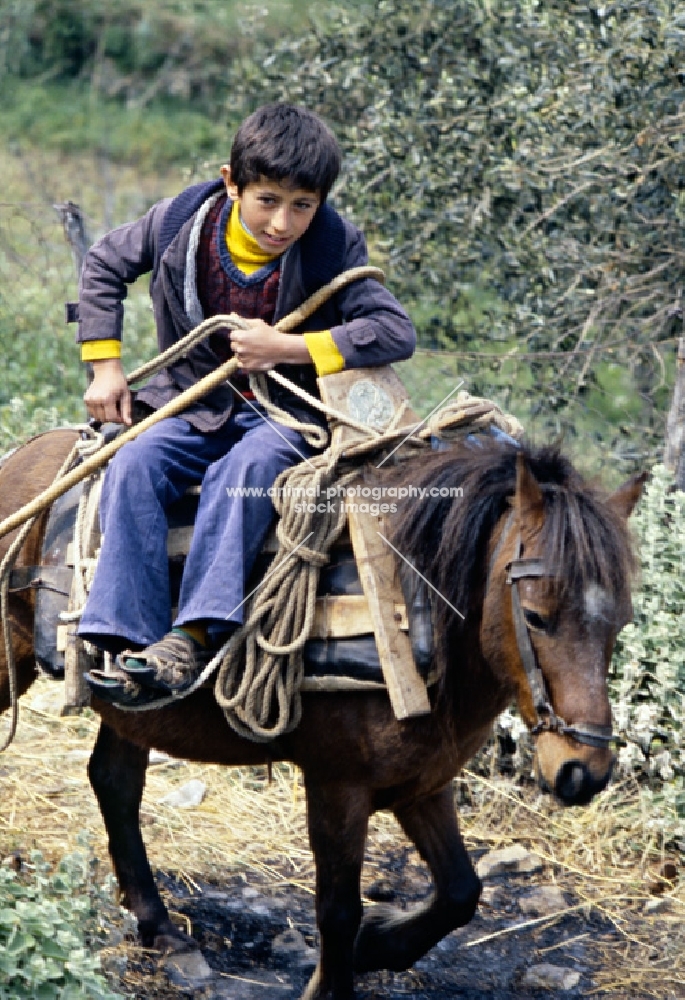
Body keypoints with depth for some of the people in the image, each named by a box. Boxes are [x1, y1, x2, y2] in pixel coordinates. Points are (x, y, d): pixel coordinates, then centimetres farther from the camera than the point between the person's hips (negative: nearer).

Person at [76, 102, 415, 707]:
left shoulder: (332, 249, -14)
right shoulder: (181, 223, -7)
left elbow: (398, 333, -19)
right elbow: (104, 267, 11)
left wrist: (287, 347, -24)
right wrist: (105, 365, 4)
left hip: (286, 414, -3)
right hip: (197, 404, 3)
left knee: (244, 468, -36)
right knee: (134, 467, -26)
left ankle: (197, 636, -42)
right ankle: (131, 643, -32)